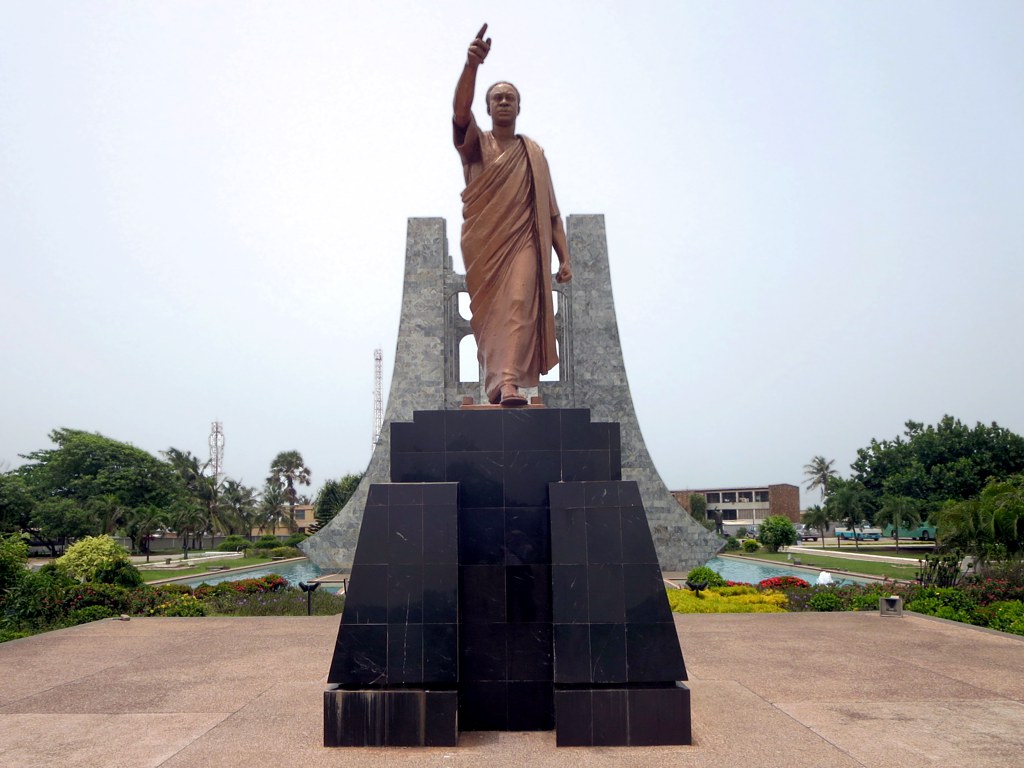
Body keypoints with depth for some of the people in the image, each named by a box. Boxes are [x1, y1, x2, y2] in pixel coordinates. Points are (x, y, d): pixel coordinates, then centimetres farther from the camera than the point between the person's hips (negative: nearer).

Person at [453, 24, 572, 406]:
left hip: (524, 241, 0)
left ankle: (510, 382, -29)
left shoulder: (534, 153, 17)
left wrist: (564, 257, 4)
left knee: (519, 304, -19)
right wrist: (471, 65, -29)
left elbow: (551, 211, 12)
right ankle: (495, 384, 9)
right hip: (482, 243, 0)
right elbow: (461, 110, -12)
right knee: (488, 313, 0)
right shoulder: (475, 144, 12)